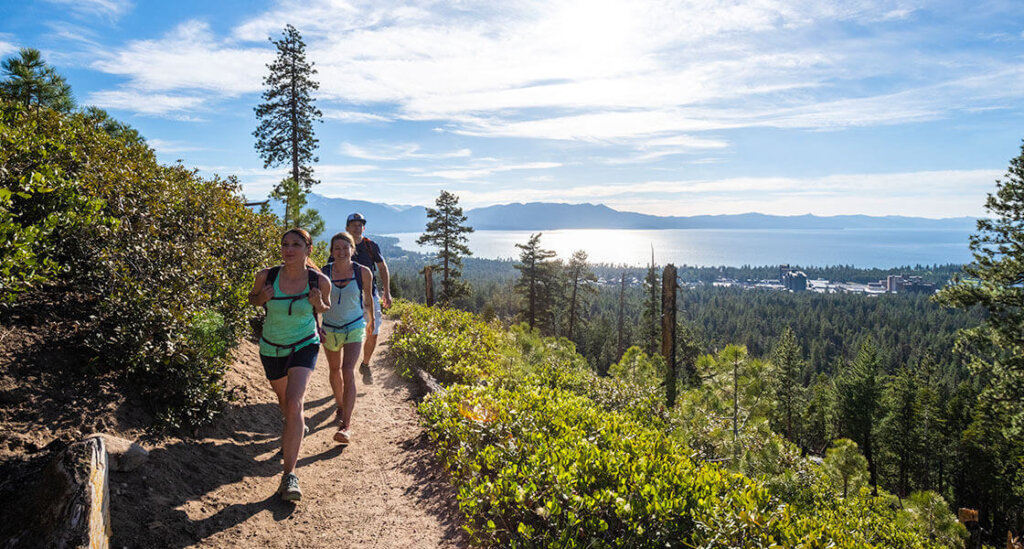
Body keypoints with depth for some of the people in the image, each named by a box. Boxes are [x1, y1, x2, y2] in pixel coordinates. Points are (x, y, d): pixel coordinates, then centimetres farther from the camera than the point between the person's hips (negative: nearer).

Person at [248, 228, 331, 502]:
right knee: (284, 401, 23)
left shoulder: (320, 281, -17)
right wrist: (262, 298, -19)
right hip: (271, 349, 3)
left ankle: (289, 474, -17)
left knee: (294, 404, -21)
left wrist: (319, 304, -20)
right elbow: (252, 298, 5)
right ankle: (296, 429, 59)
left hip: (304, 346, -3)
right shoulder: (267, 276, -16)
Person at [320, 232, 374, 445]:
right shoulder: (324, 273, -10)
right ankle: (340, 406, 45)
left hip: (354, 328, -2)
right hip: (330, 329, 2)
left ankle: (345, 426, -17)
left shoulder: (363, 273, -10)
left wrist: (371, 319, 21)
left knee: (348, 372, -17)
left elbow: (367, 297, 8)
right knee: (335, 370, 19)